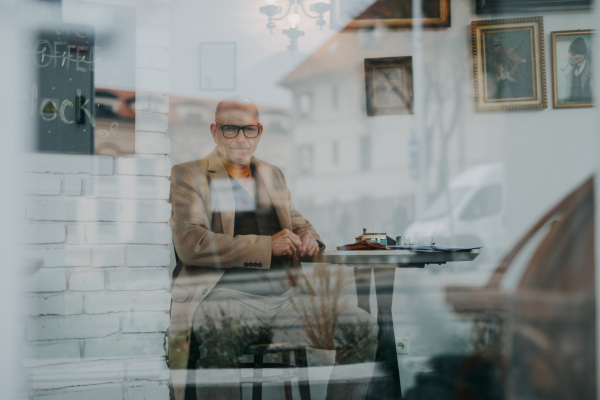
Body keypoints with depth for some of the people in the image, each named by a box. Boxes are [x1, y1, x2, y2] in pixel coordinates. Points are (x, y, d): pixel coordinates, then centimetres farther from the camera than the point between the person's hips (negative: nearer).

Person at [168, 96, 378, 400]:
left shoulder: (273, 175, 25)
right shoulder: (187, 176, 6)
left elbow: (296, 221, 35)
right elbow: (190, 244, -8)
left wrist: (308, 238, 6)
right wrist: (267, 245, -12)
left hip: (286, 295, 6)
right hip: (223, 295, -5)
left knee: (364, 326, -15)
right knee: (217, 335, -42)